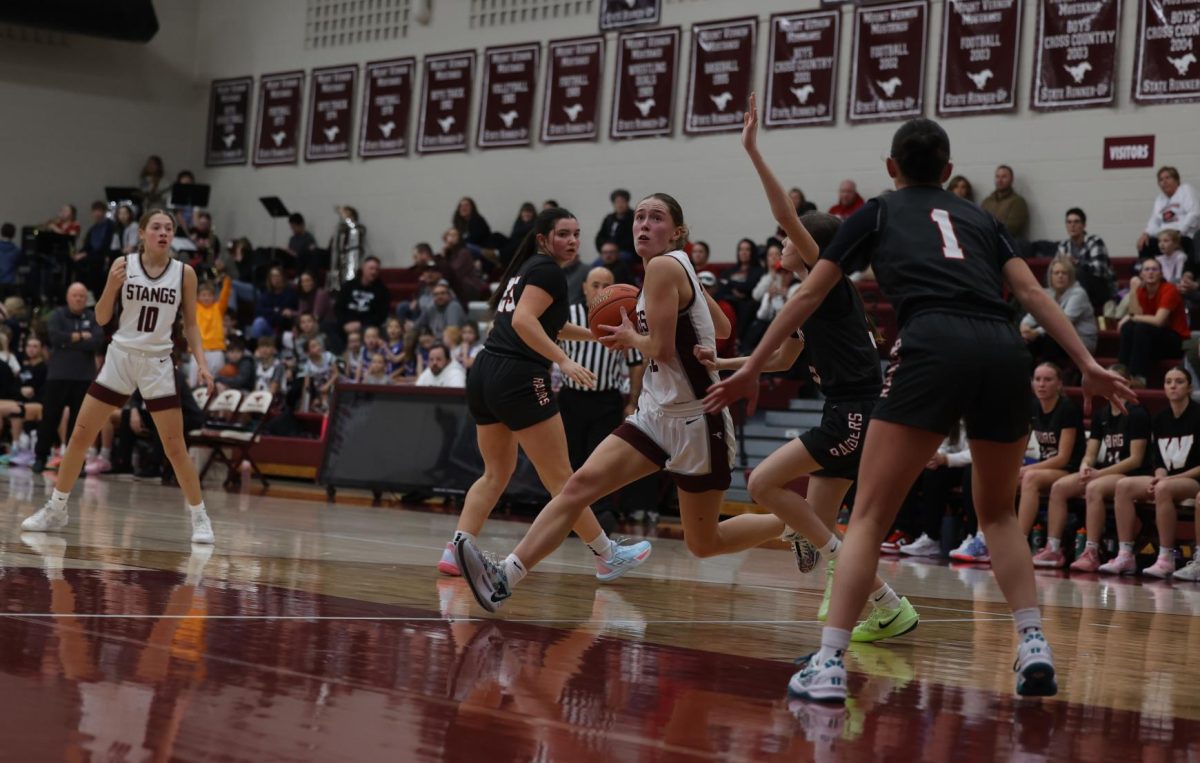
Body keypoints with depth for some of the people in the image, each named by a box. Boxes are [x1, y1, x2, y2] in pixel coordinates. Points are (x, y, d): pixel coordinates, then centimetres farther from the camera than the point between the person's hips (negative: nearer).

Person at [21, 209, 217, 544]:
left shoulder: (184, 273, -3)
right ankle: (56, 509, 14)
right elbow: (102, 318, 0)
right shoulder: (123, 265, -3)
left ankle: (199, 517, 9)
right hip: (120, 357, 1)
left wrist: (201, 363, -8)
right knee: (80, 434, 1)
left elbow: (190, 324, 5)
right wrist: (112, 286, -17)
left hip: (158, 363, -1)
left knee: (175, 446, -3)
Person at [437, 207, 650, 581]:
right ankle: (608, 555, 7)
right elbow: (523, 321, -20)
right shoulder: (548, 270, -6)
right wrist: (564, 361, -26)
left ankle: (456, 550, 5)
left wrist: (595, 334, 31)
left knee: (496, 473, 18)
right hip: (518, 378, -9)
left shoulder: (526, 268, 23)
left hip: (484, 374, 9)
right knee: (560, 478, -1)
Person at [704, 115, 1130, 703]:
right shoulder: (981, 218, 29)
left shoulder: (877, 213, 23)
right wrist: (1088, 366, 10)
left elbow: (807, 296, 22)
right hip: (1005, 352, 3)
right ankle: (1034, 648, 10)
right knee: (997, 512, 23)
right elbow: (1032, 292, 15)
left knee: (869, 516, 2)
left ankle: (828, 665, -8)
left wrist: (751, 369, 27)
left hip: (933, 350, -3)